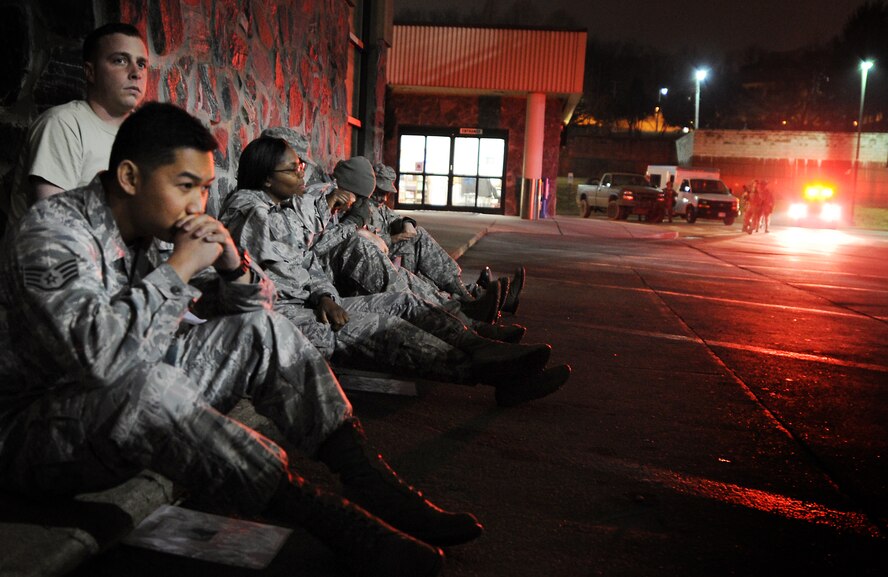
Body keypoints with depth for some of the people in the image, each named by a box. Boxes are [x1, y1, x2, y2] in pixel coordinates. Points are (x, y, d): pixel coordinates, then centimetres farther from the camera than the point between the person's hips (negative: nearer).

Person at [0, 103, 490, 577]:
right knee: (140, 383, -39)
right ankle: (324, 516, -32)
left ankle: (374, 487, -14)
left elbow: (255, 302, 6)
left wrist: (232, 263, -16)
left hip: (140, 410, 7)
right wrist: (180, 266, -29)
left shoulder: (163, 228, -1)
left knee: (261, 328, -7)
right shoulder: (51, 233, -22)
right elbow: (96, 354, -38)